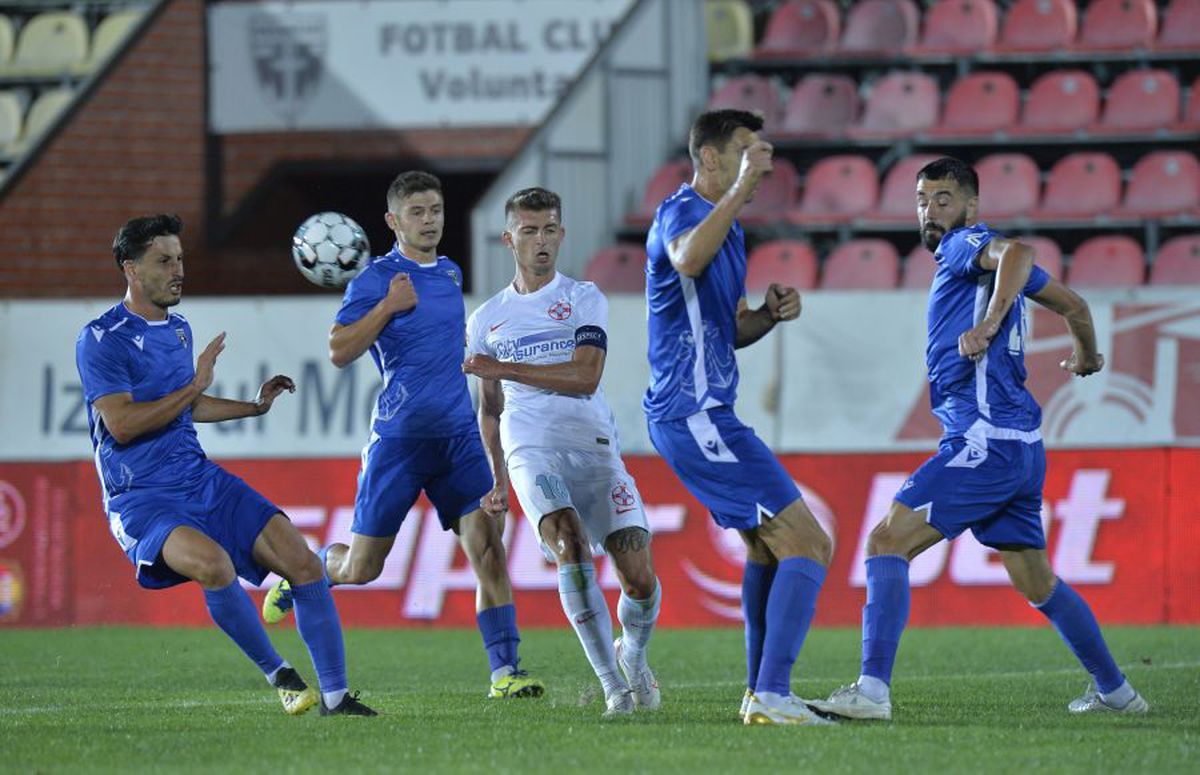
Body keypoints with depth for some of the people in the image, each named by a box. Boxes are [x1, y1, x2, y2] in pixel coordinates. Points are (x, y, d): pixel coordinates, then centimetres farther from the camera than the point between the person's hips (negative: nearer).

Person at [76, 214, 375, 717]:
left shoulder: (178, 330, 16)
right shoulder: (101, 340, -10)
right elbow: (122, 424, -20)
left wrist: (255, 406, 29)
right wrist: (194, 386, -16)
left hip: (202, 482, 8)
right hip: (140, 500, -8)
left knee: (303, 562, -7)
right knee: (213, 563, -36)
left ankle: (335, 695, 3)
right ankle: (277, 674, -14)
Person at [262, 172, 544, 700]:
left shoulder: (450, 274, 14)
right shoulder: (377, 279, -7)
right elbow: (339, 352, -13)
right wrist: (389, 305, -17)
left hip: (457, 436, 5)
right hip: (399, 436, -5)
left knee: (488, 546, -11)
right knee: (360, 568, 3)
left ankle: (504, 671, -12)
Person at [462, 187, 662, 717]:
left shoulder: (584, 300, 6)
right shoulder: (486, 320, 16)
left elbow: (585, 377, -9)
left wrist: (502, 368, -12)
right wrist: (498, 479, 24)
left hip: (593, 446, -1)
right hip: (530, 450, 1)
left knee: (639, 578, -10)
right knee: (570, 545, -28)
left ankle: (634, 657, 24)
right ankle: (612, 683, -22)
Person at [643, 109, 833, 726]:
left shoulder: (726, 225, 19)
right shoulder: (681, 212, -13)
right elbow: (687, 259, -39)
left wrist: (770, 314, 6)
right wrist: (742, 186, -41)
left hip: (704, 415, 11)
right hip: (695, 415, -11)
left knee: (766, 547, 24)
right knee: (807, 543, -14)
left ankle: (760, 693, 30)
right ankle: (770, 698, -20)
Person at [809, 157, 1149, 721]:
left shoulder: (965, 244, -4)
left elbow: (1015, 253, -27)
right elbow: (1071, 303, 30)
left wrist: (988, 324, -36)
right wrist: (1086, 354, 48)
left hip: (983, 441, -10)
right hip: (1021, 445, 10)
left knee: (888, 542, -16)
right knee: (1037, 584, 21)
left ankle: (872, 689, -27)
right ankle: (1114, 691, 29)